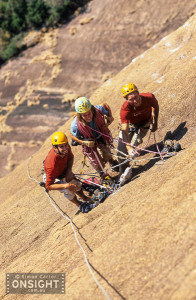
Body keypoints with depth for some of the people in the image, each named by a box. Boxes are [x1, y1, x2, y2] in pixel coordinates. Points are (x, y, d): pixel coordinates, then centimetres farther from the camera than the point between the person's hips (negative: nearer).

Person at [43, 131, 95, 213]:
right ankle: (79, 204, 7)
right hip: (53, 177, -6)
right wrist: (66, 186, -46)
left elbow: (70, 157, -2)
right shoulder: (52, 164, -46)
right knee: (68, 190, -23)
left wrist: (69, 171, -18)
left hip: (64, 172, 6)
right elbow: (48, 186, -39)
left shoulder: (66, 148, -28)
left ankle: (85, 198, 46)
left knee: (76, 184, 15)